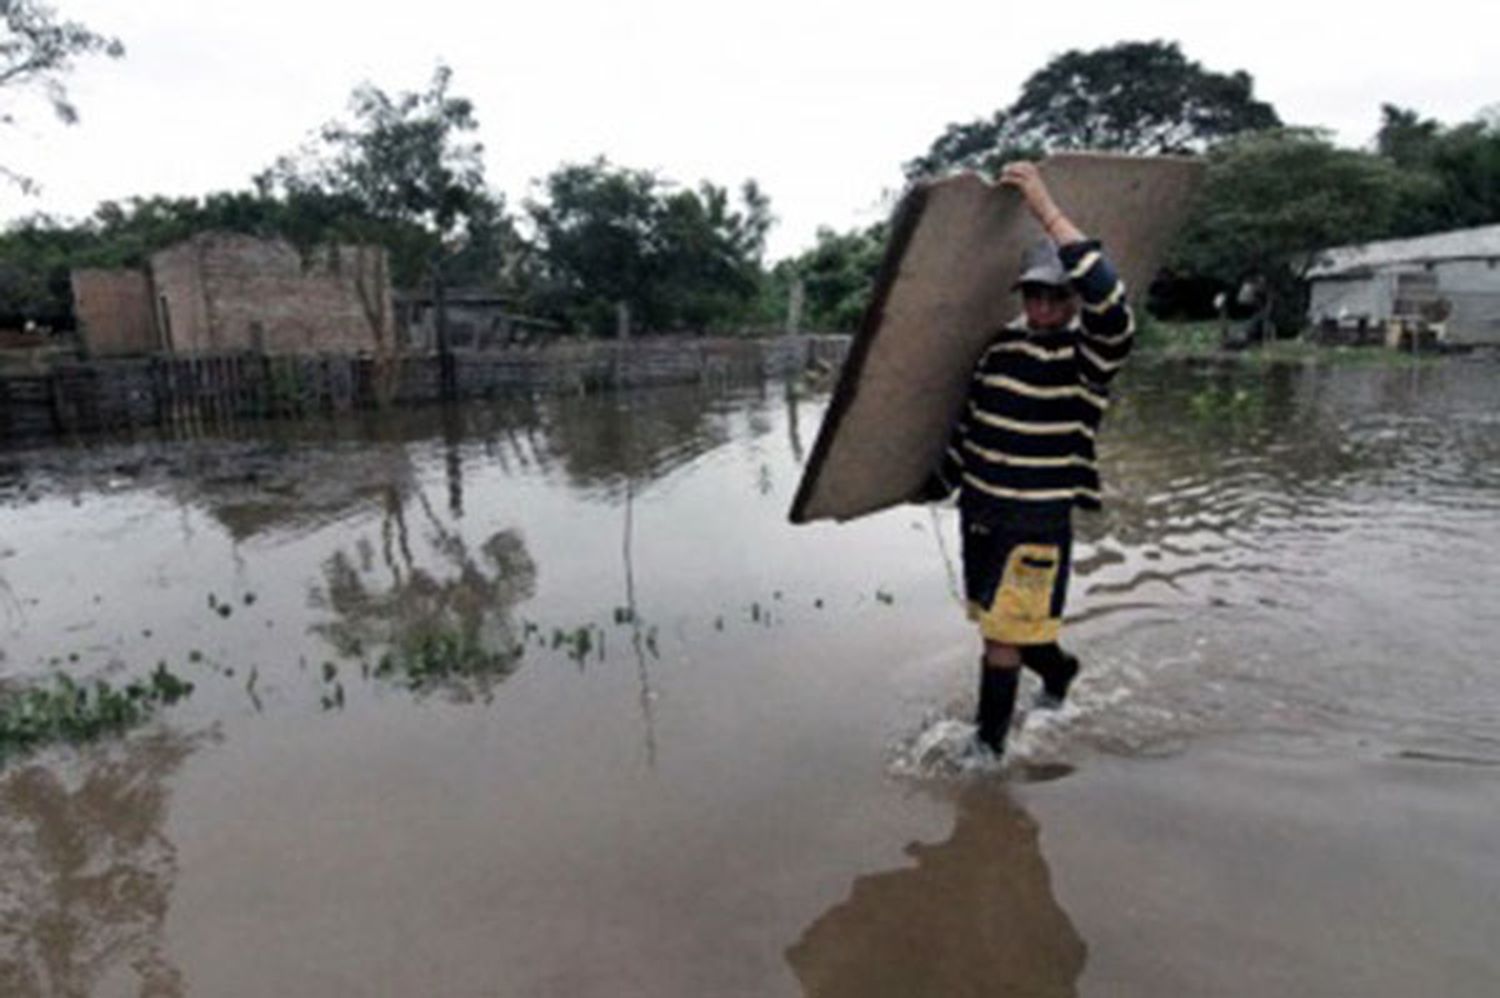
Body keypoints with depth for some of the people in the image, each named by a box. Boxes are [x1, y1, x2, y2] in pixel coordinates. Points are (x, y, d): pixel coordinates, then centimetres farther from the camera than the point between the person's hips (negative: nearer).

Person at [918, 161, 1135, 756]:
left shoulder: (1089, 354, -12)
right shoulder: (1000, 345, 6)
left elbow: (1112, 306, -35)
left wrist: (1047, 211, -37)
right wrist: (936, 486, 22)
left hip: (1039, 518, -6)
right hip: (979, 508, 7)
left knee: (1003, 637, -2)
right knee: (995, 623, 21)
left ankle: (988, 748, 17)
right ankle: (1059, 670, 50)